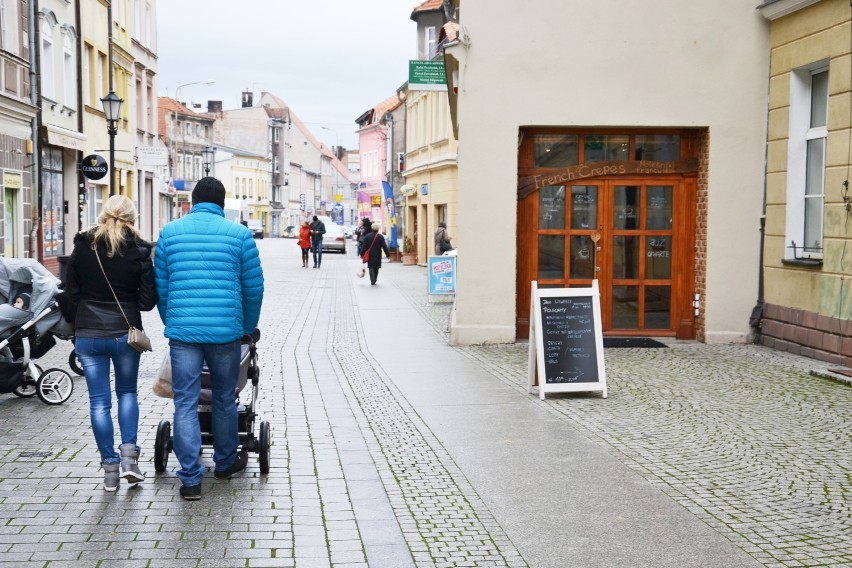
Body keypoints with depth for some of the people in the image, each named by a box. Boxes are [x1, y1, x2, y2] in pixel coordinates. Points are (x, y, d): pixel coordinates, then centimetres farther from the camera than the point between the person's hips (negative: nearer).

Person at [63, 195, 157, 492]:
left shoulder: (82, 248, 0)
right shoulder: (139, 251, -6)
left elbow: (70, 296, 5)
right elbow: (147, 300, -6)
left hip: (88, 336, 1)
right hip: (125, 333, -1)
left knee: (99, 401, 6)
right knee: (127, 392, 19)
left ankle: (110, 468, 10)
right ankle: (129, 455, 7)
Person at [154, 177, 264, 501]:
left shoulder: (169, 232, 7)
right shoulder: (239, 234, 2)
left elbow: (160, 286, 11)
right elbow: (254, 288, 5)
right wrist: (248, 328, 20)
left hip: (182, 330, 1)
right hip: (225, 330, 0)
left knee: (185, 404, 4)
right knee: (224, 399, 16)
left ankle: (190, 479, 3)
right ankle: (225, 462, 33)